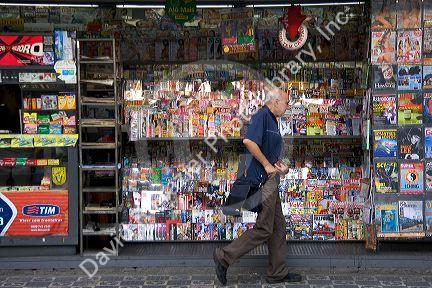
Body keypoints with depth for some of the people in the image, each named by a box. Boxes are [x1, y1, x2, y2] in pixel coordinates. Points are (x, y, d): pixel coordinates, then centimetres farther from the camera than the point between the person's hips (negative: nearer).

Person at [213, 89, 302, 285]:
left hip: (270, 180, 11)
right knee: (264, 228, -6)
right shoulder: (262, 116, -13)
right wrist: (267, 164, -20)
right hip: (262, 180, -11)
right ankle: (224, 257, 4)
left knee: (278, 227, 13)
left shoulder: (272, 120, 19)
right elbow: (248, 141, -27)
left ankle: (278, 273, 22)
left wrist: (279, 164, 10)